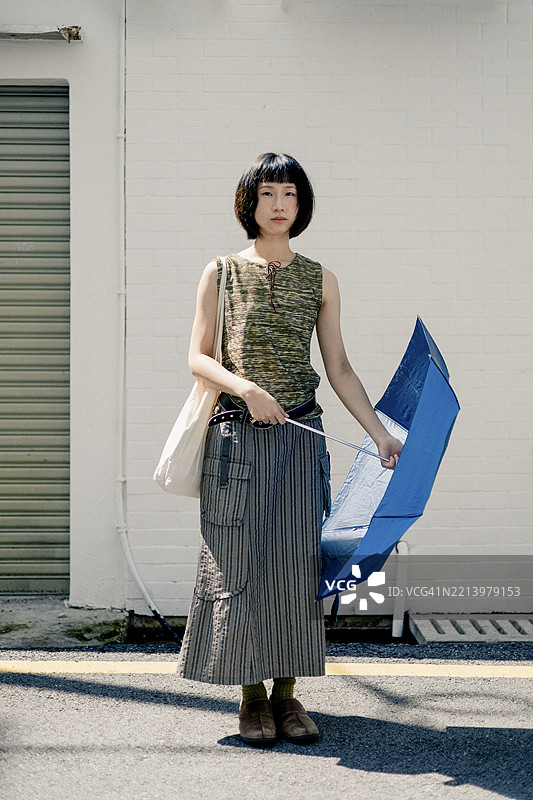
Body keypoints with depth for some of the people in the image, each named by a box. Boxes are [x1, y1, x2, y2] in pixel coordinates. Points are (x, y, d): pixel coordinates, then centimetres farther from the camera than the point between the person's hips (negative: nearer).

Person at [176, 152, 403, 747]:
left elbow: (339, 369, 9)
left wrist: (379, 434, 2)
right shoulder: (221, 273, 5)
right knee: (240, 562, -1)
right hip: (237, 436, -1)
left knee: (296, 562, 1)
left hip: (299, 438, 2)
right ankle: (252, 696, 11)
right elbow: (198, 358, 0)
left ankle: (287, 693, 12)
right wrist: (248, 389, -17)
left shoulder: (319, 280, 9)